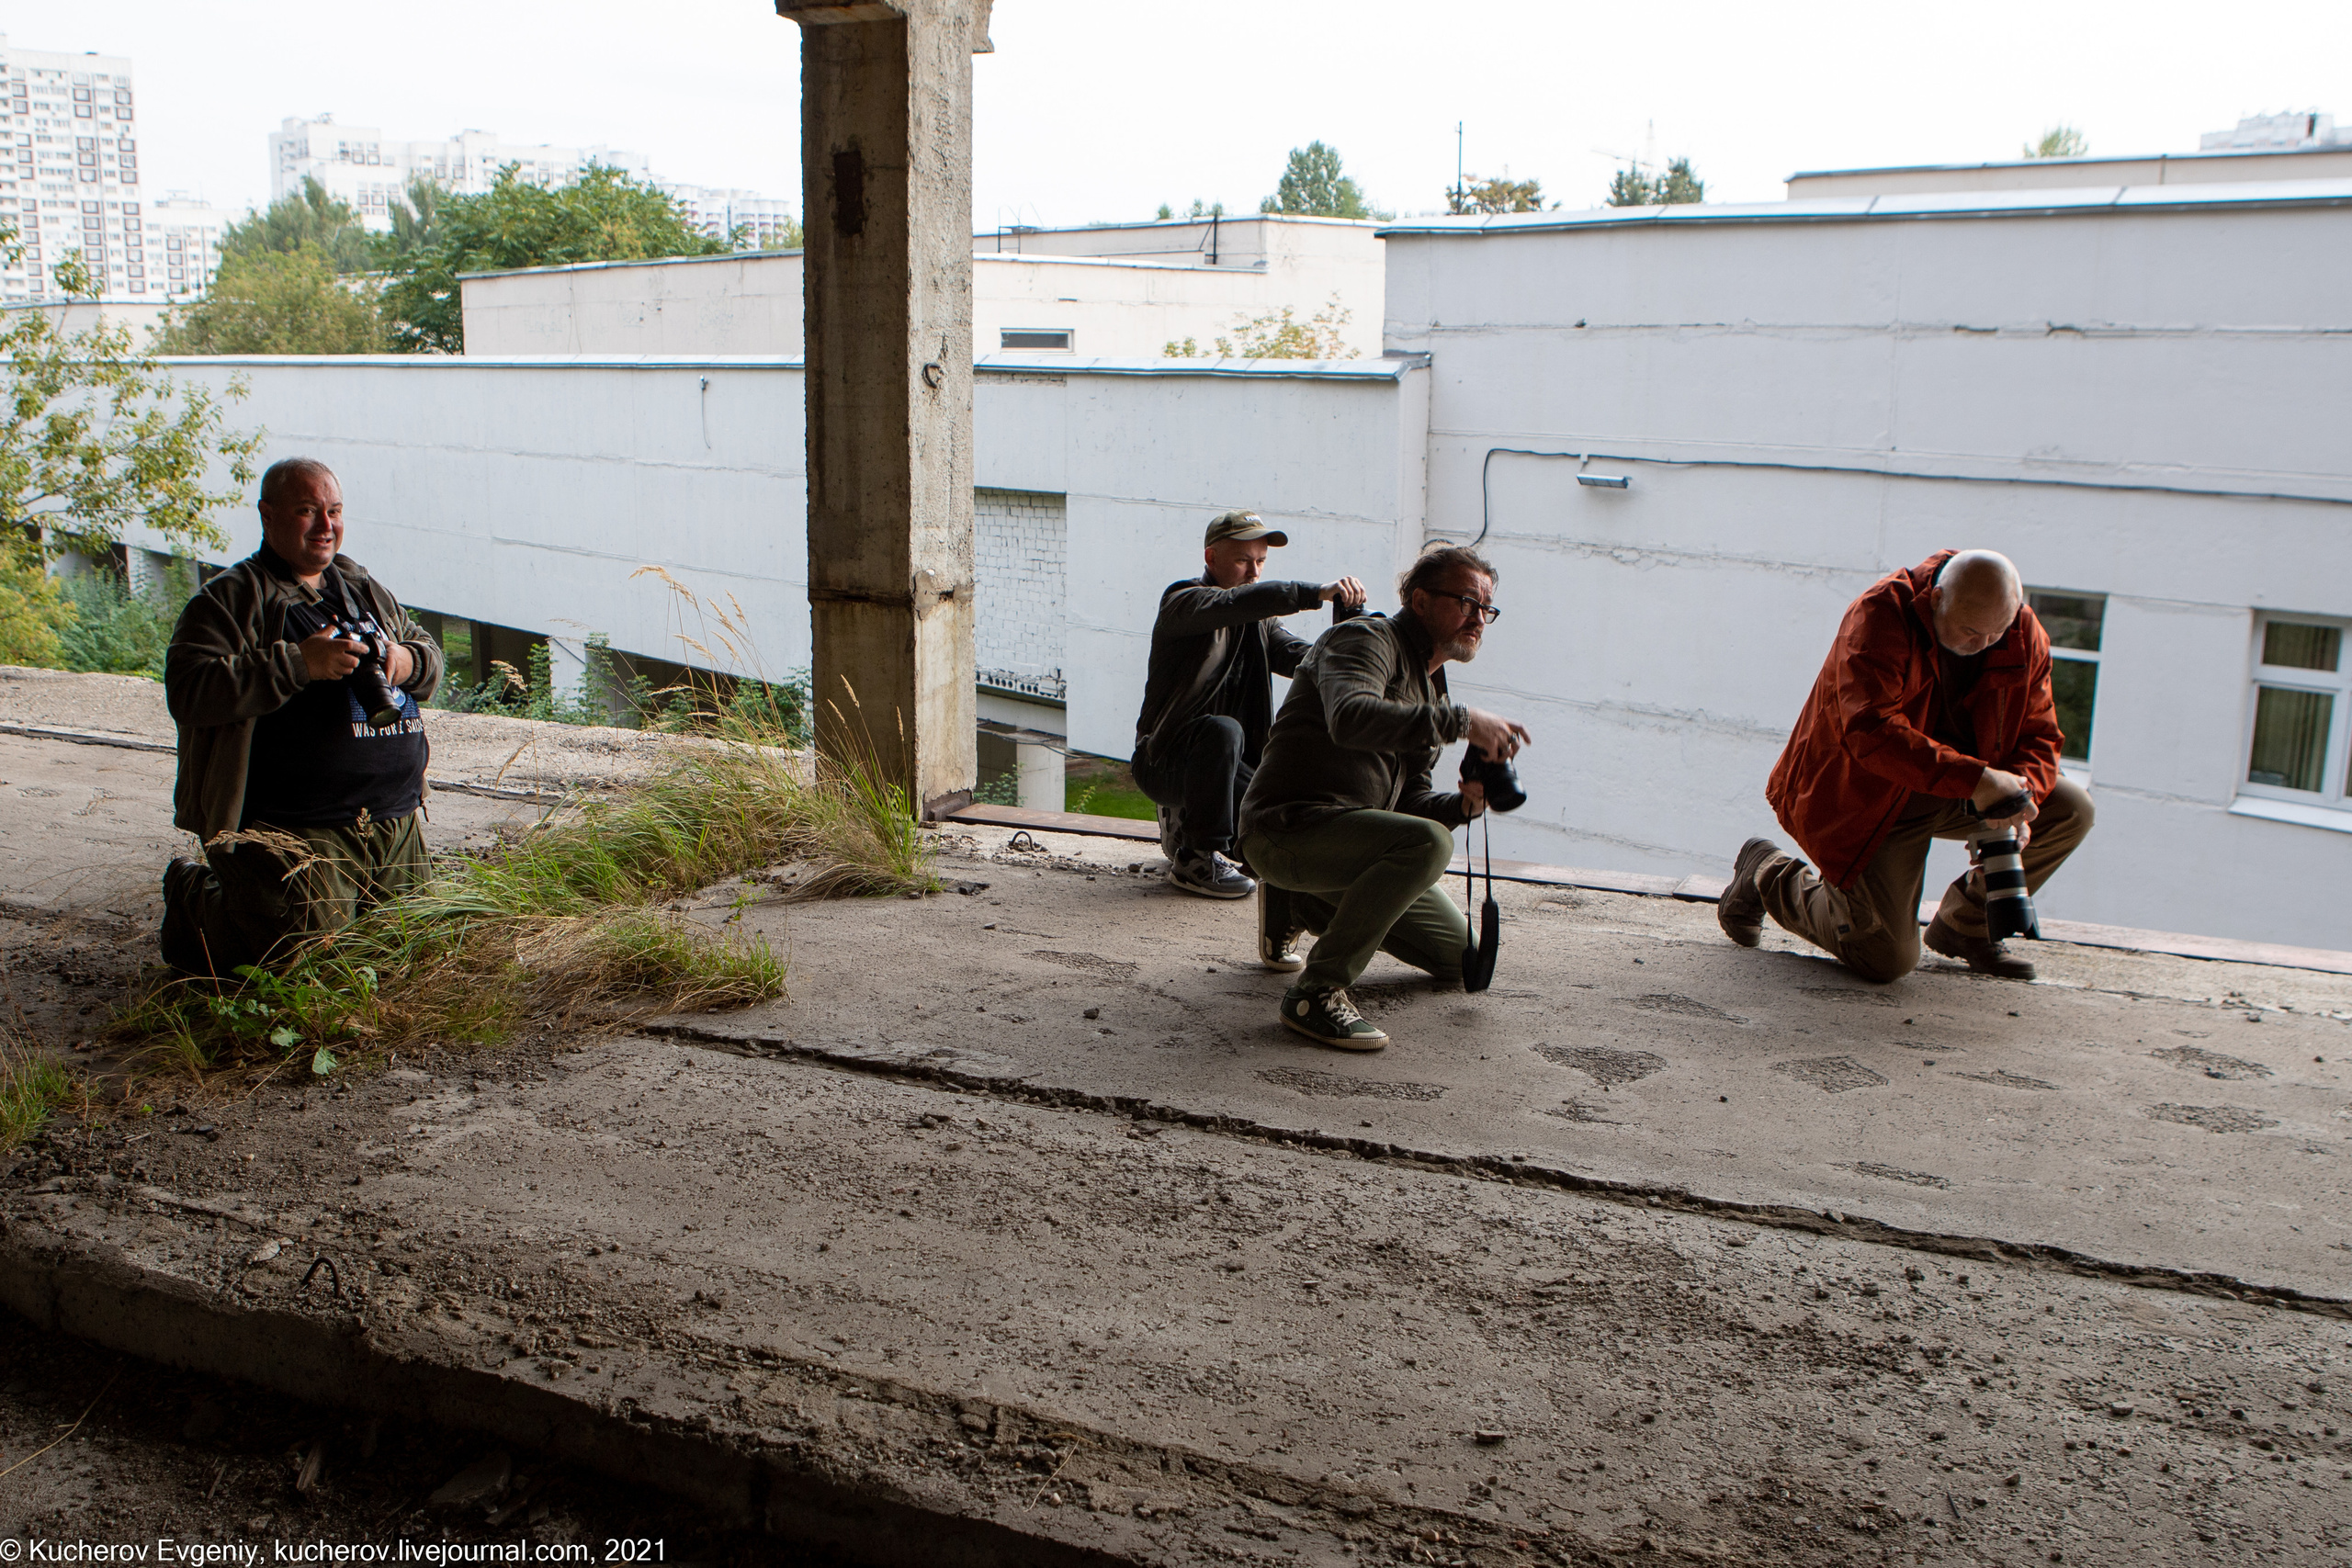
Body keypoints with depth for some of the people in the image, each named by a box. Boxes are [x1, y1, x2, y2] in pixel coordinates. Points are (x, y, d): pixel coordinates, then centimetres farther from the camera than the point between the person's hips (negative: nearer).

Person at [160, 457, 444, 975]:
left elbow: (430, 654, 24)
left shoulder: (364, 591, 17)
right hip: (289, 830, -7)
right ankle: (193, 896, 15)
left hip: (395, 821, 7)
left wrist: (407, 662, -2)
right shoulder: (227, 600, -4)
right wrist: (298, 664, -23)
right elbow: (188, 691, -17)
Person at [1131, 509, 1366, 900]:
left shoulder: (1259, 621, 13)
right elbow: (1235, 603, -33)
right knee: (1222, 731, -37)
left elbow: (1306, 658, -6)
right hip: (1164, 761, -7)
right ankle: (1198, 859, -22)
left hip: (1232, 764, 7)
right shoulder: (1182, 601, -10)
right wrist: (1316, 593, -43)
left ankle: (1186, 821, 16)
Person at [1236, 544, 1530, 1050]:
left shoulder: (1431, 687, 20)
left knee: (1458, 956, 15)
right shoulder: (1367, 639, -9)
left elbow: (1409, 798, 19)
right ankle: (1316, 992, -26)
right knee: (1426, 842, -34)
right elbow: (1351, 719, -32)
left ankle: (1299, 905, 23)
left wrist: (1462, 803, -3)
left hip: (1352, 831, 10)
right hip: (1288, 829, -10)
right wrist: (1461, 722, -32)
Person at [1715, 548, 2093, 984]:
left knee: (2070, 809, -10)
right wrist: (1975, 779, -44)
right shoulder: (1880, 615, -25)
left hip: (1960, 792, 7)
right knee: (1887, 960, -13)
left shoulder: (2025, 636, -5)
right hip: (1865, 797, -7)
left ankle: (1965, 926, 11)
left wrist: (2017, 800, -23)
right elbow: (1871, 731, -37)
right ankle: (1769, 876, 15)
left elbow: (2039, 736, -1)